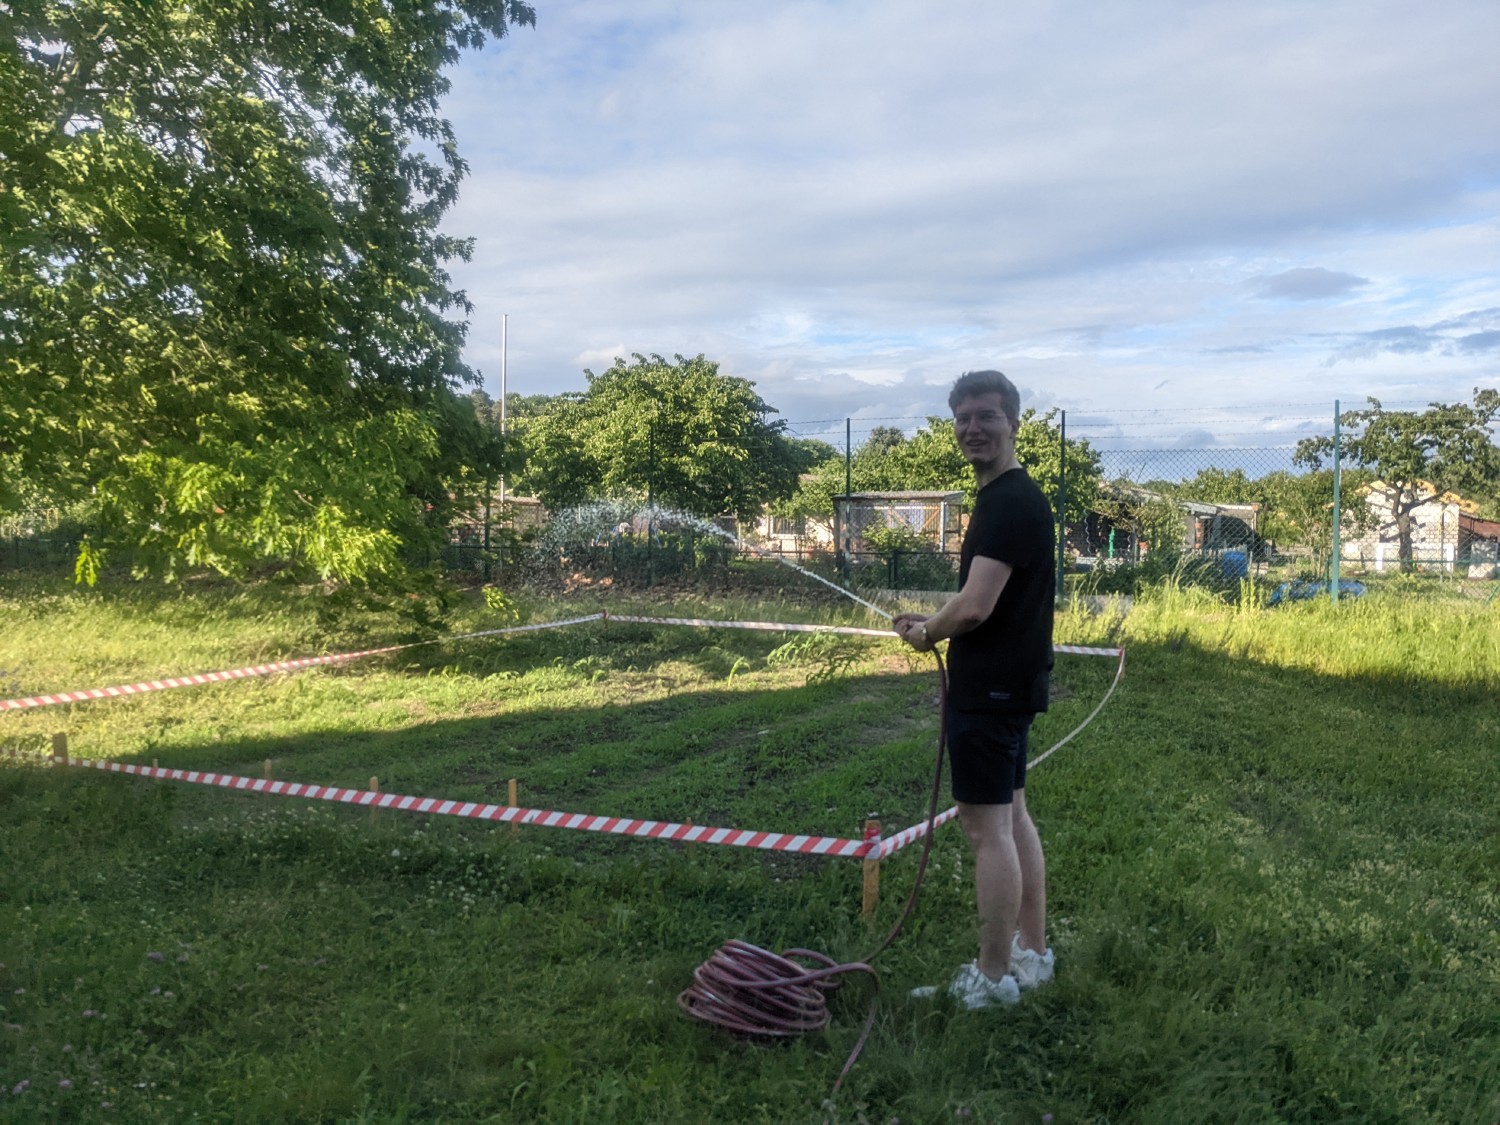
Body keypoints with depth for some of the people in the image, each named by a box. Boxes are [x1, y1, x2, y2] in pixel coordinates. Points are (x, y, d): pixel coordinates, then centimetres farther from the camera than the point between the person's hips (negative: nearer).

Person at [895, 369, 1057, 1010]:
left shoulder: (1009, 502, -19)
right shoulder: (1011, 498, 14)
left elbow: (974, 606, -26)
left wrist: (925, 634, -7)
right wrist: (934, 625, 10)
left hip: (989, 689, -11)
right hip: (1011, 682, 11)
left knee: (988, 828, -3)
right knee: (1012, 816, 16)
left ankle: (992, 978, 7)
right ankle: (1031, 953, 28)